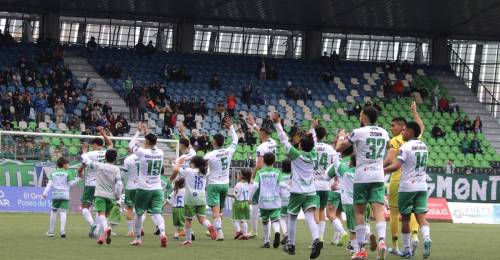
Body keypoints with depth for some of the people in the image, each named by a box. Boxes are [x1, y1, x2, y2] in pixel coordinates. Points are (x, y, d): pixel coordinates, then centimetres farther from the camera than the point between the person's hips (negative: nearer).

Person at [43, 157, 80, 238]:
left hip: (55, 195, 2)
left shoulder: (53, 174, 9)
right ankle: (62, 231, -16)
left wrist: (45, 192, -5)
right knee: (63, 212, -4)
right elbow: (70, 184, 1)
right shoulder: (67, 173, 0)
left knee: (53, 212, 12)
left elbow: (50, 184, 0)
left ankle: (51, 231, 17)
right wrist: (77, 179, 11)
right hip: (65, 195, -2)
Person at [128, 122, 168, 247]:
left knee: (138, 213, 14)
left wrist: (139, 132, 17)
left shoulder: (142, 152, -11)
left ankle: (138, 238, 23)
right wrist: (146, 133, 29)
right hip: (157, 189, 3)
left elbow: (131, 145, 7)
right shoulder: (160, 153, 2)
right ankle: (162, 233, -30)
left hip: (143, 189, -3)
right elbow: (153, 146, 25)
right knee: (157, 213, -5)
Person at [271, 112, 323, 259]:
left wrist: (277, 124, -2)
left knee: (292, 217, 13)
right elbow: (313, 142, 23)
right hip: (310, 192, 3)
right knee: (310, 217, -12)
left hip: (297, 192, -3)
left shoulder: (296, 154, -8)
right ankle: (316, 240, -36)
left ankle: (291, 245, 22)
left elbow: (284, 140, -7)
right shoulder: (313, 155, 4)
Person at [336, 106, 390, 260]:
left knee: (359, 212, 5)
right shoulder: (384, 133, 9)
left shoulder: (358, 133, -8)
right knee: (378, 209, -3)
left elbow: (339, 148, 0)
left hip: (362, 177, -3)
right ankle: (382, 240, -26)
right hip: (379, 177, 3)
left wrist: (341, 136, 19)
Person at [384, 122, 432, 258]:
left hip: (407, 187, -5)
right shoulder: (423, 146, 10)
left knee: (405, 218, 7)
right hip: (422, 186, 5)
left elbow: (396, 165, -20)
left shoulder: (406, 147, -11)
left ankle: (407, 249, 11)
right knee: (421, 216, 0)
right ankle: (427, 238, -27)